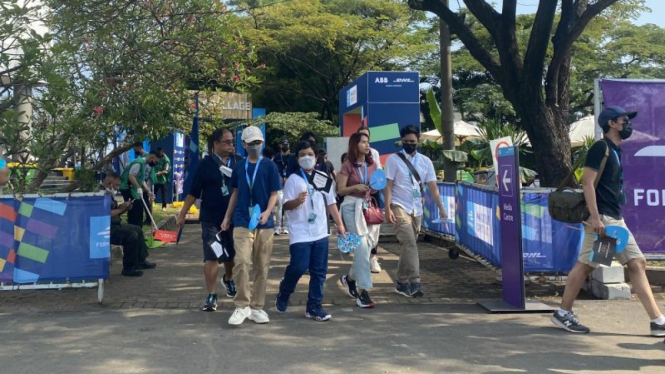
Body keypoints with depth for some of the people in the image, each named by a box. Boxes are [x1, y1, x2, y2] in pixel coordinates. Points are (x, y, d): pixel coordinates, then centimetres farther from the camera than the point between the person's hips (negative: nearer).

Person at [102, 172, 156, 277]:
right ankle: (128, 268, -14)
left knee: (138, 230, 19)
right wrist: (120, 209, -17)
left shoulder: (108, 193, 15)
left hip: (114, 225, 12)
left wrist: (124, 208, 2)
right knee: (132, 235, -25)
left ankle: (141, 261, 26)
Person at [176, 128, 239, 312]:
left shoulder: (237, 162, 2)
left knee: (232, 253, 17)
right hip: (212, 218, -3)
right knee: (211, 256, -2)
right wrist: (182, 214, -4)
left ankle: (228, 279, 45)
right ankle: (211, 295, 7)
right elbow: (193, 192, -3)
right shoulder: (205, 164, -5)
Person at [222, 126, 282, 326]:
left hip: (265, 223, -1)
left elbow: (274, 193, -1)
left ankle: (257, 307, 16)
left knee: (262, 267, 5)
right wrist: (227, 217, 15)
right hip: (242, 222, 1)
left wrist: (267, 212, -18)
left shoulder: (270, 166, 1)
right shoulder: (239, 167, 9)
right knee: (241, 262, -14)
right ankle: (242, 305, -2)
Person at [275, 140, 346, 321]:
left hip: (321, 233, 5)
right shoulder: (293, 179, -4)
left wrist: (340, 224, 11)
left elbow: (331, 203, 15)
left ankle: (314, 307, 14)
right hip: (300, 234, -5)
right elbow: (286, 205, -6)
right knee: (298, 267, -10)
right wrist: (296, 201, -27)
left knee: (319, 271, 5)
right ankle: (283, 296, 17)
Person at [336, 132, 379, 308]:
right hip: (351, 206, -6)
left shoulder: (372, 164, 8)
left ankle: (350, 278, 33)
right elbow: (340, 190, -5)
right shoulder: (348, 165, -6)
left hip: (367, 206, 6)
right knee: (361, 246, -12)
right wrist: (355, 187, -21)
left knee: (366, 246, 9)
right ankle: (362, 291, -7)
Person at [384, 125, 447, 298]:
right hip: (400, 207, -4)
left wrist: (441, 208, -1)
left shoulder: (425, 161, 8)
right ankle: (414, 282, -18)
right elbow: (388, 185, -5)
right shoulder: (393, 159, -2)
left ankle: (402, 281, 19)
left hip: (417, 209, 4)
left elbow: (433, 186, 6)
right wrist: (387, 208, -14)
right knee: (409, 242, -17)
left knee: (408, 244, 9)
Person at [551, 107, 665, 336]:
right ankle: (563, 313, 8)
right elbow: (587, 182, -17)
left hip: (617, 220, 9)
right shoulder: (601, 147, -9)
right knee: (585, 265, -4)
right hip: (601, 218, -9)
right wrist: (595, 217, -23)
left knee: (637, 263, 5)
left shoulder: (615, 150, 18)